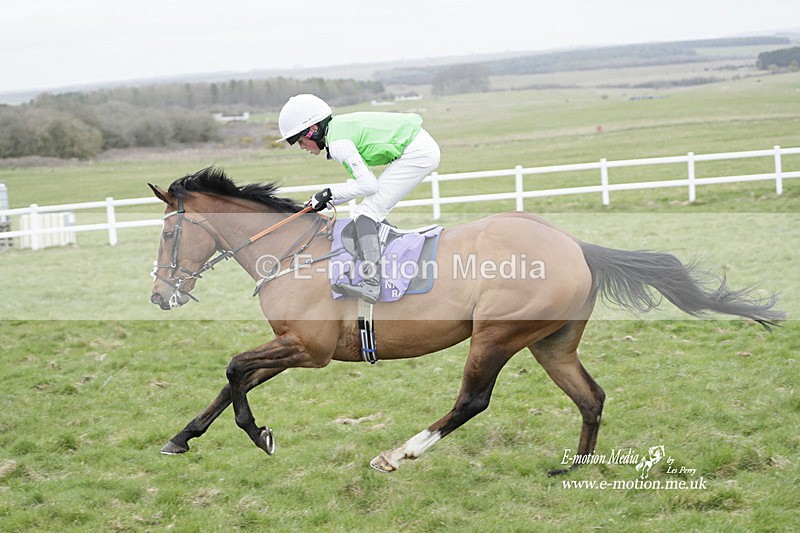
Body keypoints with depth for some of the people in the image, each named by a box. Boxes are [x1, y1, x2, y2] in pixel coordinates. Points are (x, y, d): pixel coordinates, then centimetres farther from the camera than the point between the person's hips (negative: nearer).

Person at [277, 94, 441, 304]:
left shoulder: (338, 143, -15)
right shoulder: (339, 127, 14)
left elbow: (368, 184, -17)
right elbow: (362, 178, 17)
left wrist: (330, 193, -7)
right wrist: (327, 200, 9)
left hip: (416, 152, -10)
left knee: (366, 212, -14)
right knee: (375, 213, 19)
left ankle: (370, 285, -28)